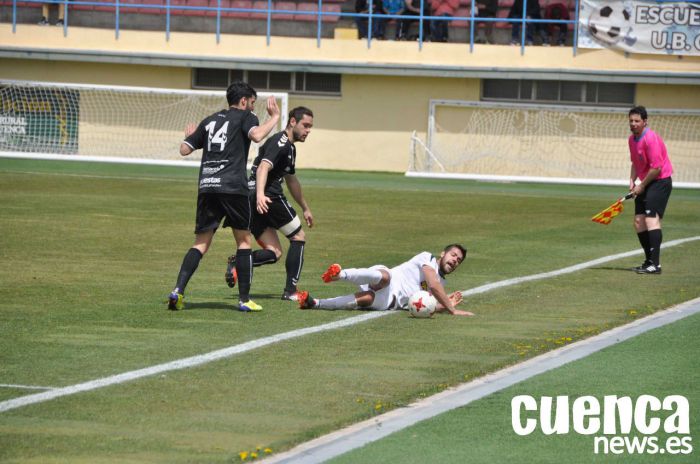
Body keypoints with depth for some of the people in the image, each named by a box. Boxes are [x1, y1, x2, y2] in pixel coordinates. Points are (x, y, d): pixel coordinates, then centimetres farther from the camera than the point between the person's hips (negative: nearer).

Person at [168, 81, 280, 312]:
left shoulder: (209, 121, 21)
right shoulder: (244, 117, 6)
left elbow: (184, 149, 19)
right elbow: (257, 135, -16)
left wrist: (190, 135, 40)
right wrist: (274, 118, -2)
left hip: (206, 188, 5)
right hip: (233, 187, -5)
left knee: (201, 243, 6)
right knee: (243, 240, 8)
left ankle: (178, 290, -13)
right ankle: (244, 299, 5)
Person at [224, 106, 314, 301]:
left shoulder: (289, 147, 25)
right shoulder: (280, 143, -8)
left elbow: (291, 180, 39)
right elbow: (263, 167, -26)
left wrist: (305, 208, 45)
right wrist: (260, 194, -41)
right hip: (268, 197, -9)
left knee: (274, 253, 6)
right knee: (298, 237, 3)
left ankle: (239, 262, -17)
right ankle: (290, 290, 0)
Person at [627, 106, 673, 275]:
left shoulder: (651, 138, -20)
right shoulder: (632, 139, 9)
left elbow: (656, 167, -23)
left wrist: (642, 186, -14)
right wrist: (632, 180, 5)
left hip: (660, 182, -10)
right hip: (645, 184, 10)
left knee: (651, 218, -20)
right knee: (639, 221, 7)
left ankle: (655, 264, -24)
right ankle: (649, 261, 16)